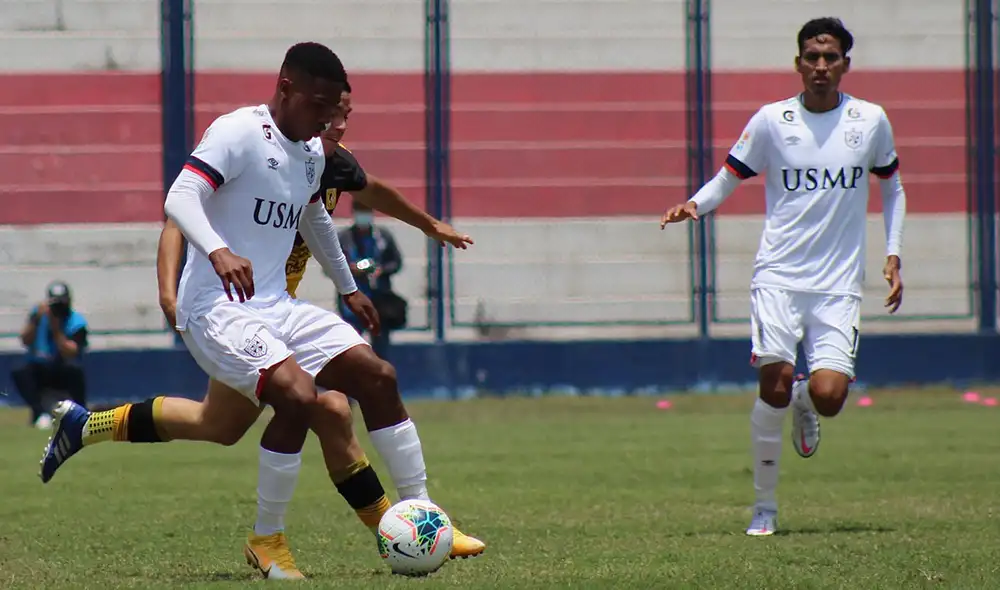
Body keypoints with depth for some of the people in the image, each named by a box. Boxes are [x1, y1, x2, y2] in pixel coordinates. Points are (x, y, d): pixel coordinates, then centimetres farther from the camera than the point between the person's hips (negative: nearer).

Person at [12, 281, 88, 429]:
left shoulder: (76, 322, -9)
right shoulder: (39, 313, -1)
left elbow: (70, 353, -22)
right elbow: (25, 341, -12)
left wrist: (55, 328, -26)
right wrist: (36, 320, -24)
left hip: (65, 376, -2)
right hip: (39, 374, 2)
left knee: (74, 369, -36)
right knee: (18, 372, -28)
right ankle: (41, 414, -29)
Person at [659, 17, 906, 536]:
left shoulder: (871, 121, 5)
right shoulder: (771, 121, 1)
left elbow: (892, 187, 20)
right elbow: (729, 177, 9)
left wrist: (892, 255, 12)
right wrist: (695, 205, -12)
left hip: (839, 284, 1)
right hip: (779, 274, -1)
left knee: (828, 396, -15)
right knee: (775, 383, -16)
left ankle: (803, 403, 26)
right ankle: (765, 507, 2)